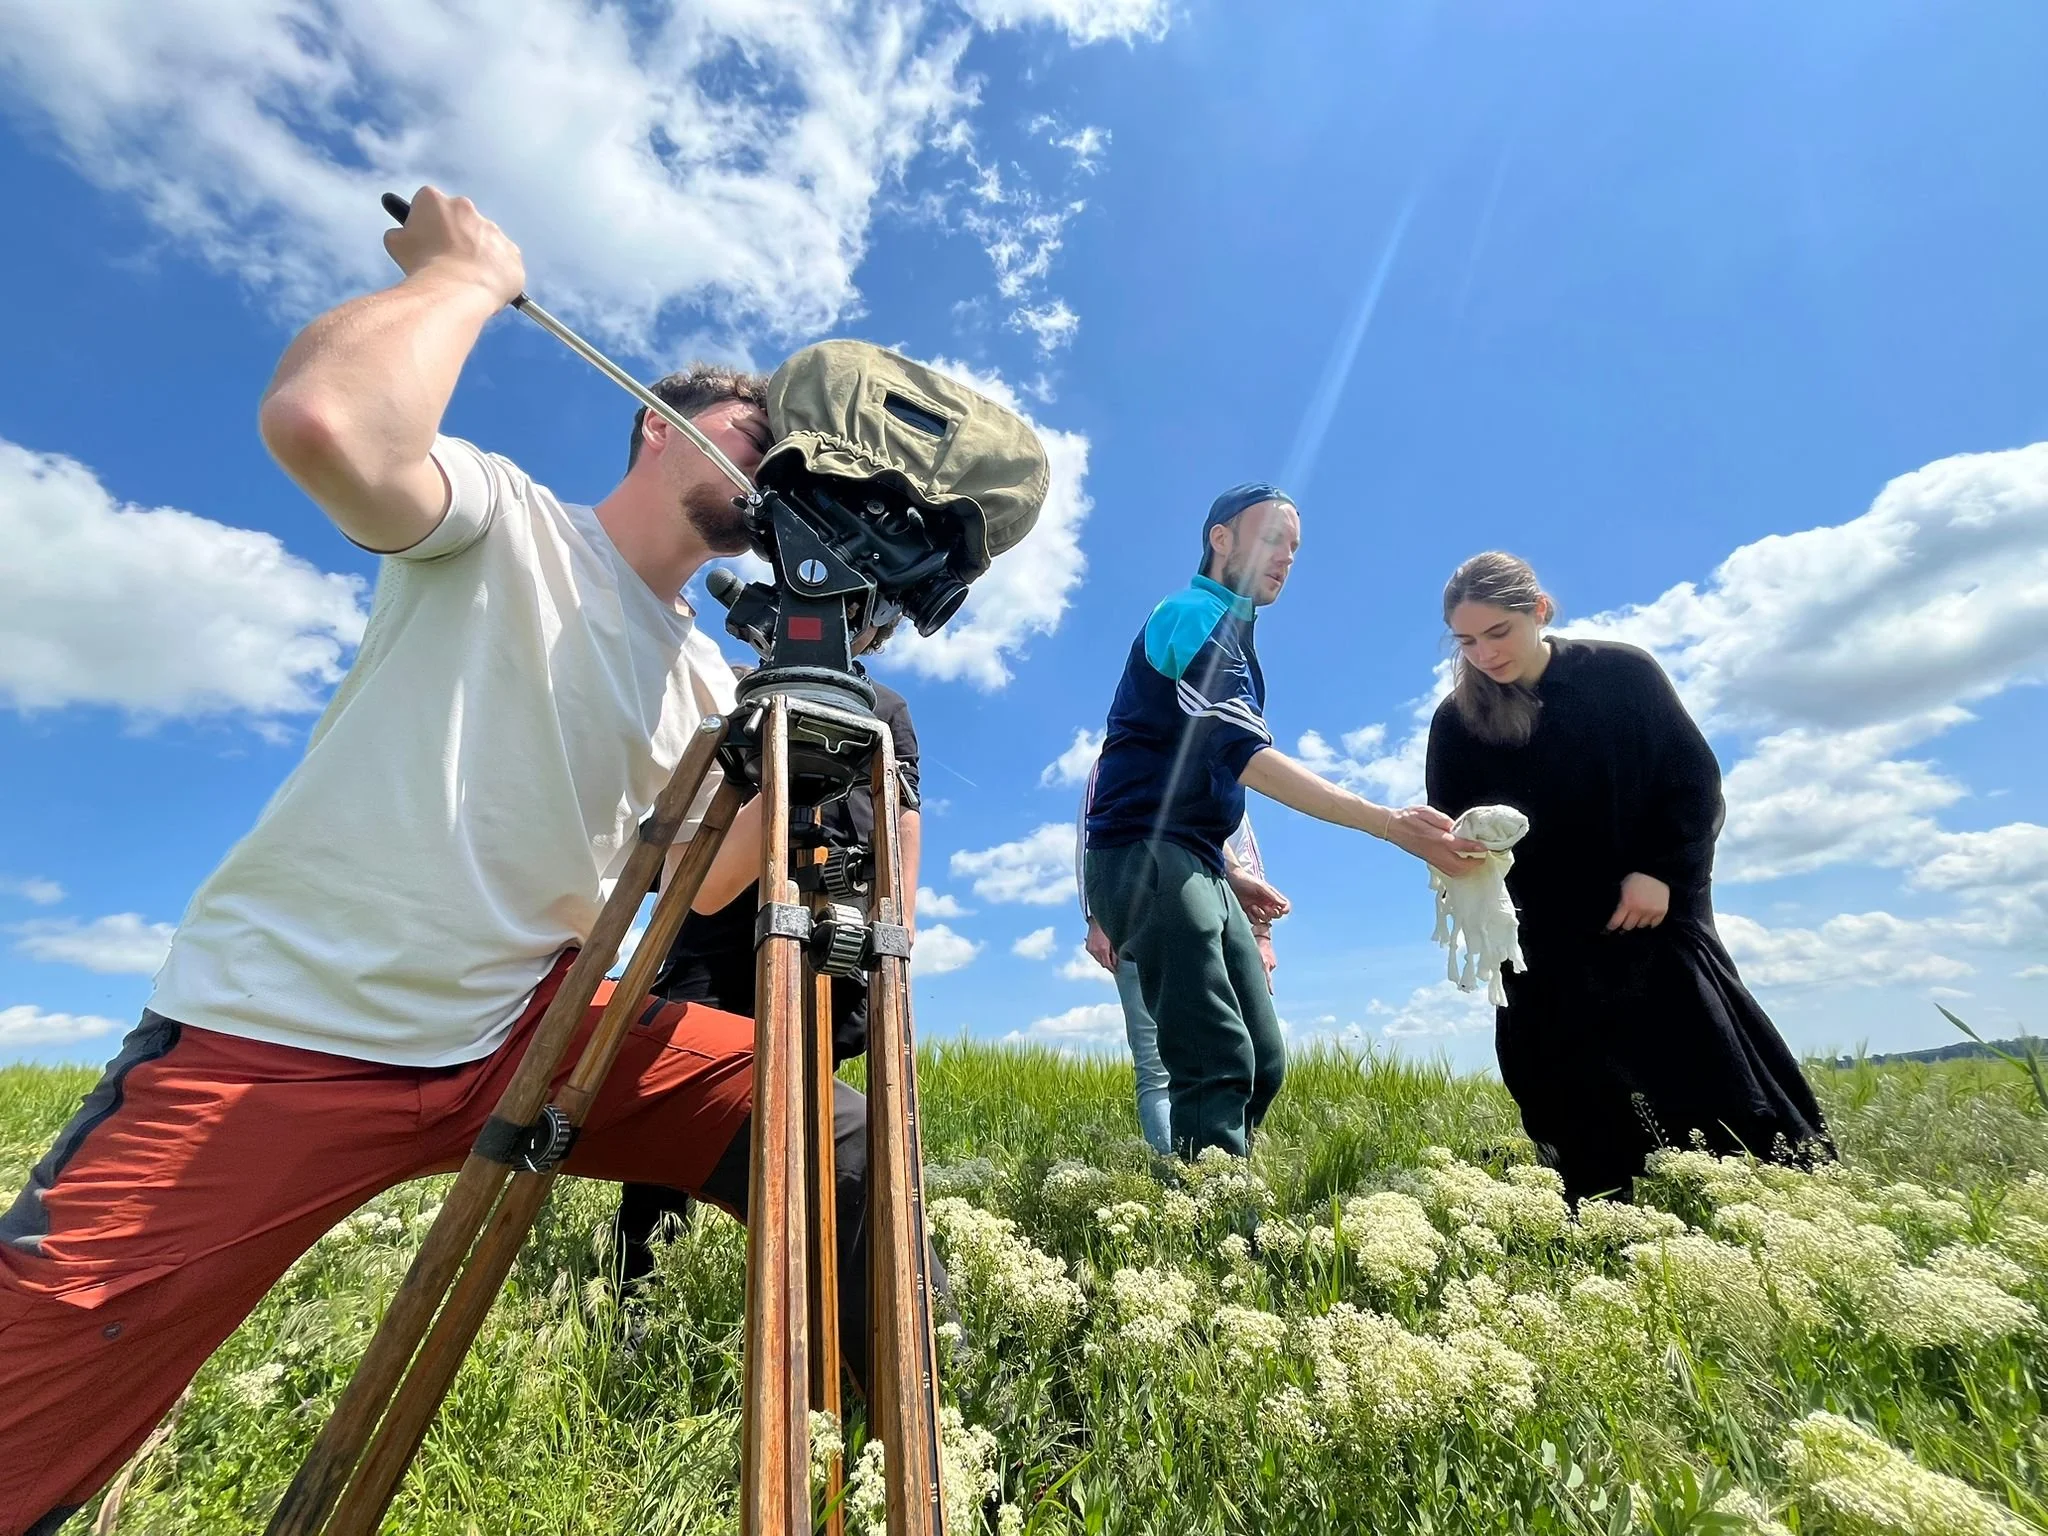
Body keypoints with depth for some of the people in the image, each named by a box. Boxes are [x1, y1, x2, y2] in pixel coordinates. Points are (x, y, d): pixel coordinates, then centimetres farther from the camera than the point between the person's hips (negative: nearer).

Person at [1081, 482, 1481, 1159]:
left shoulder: (1227, 633, 24)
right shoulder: (1195, 615, -7)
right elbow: (1244, 753, -22)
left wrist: (1241, 882, 22)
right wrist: (1389, 823, -27)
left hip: (1196, 866, 10)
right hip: (1145, 855, -10)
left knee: (1261, 1060, 6)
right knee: (1218, 1063, -17)